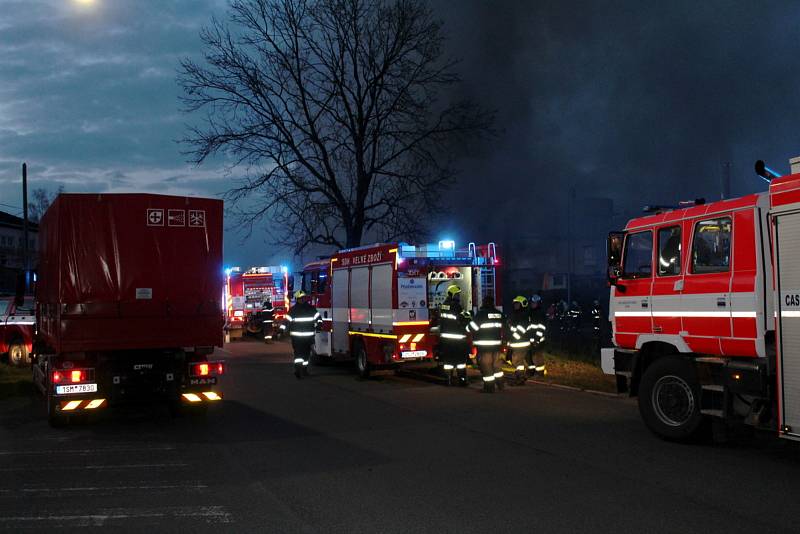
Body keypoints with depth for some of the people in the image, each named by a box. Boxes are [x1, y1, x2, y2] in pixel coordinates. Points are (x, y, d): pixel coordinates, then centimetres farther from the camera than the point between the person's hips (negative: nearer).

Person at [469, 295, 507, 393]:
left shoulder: (481, 313, -12)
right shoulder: (500, 314, 7)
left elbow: (473, 327, -9)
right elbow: (504, 328, 16)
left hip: (484, 344, -6)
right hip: (497, 343, 6)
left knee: (486, 365, -1)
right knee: (497, 364, 19)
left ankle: (489, 387, 1)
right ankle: (500, 384, 25)